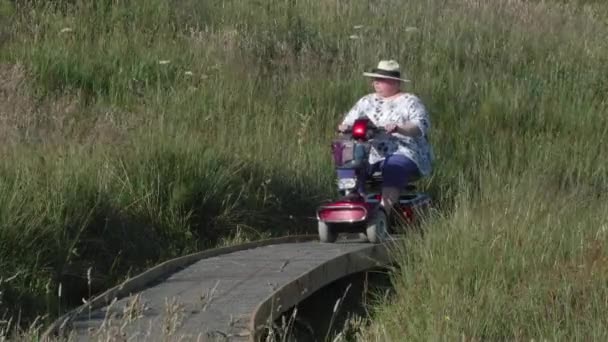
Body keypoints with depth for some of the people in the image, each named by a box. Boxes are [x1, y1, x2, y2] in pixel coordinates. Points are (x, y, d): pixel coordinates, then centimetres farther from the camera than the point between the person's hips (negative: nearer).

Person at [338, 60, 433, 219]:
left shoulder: (409, 101, 5)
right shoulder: (367, 101, 21)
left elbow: (422, 125, -9)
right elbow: (349, 120, 19)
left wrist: (400, 128, -28)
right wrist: (345, 126, -8)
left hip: (403, 153, -5)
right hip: (372, 155, 6)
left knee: (392, 170, -38)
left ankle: (383, 211, -51)